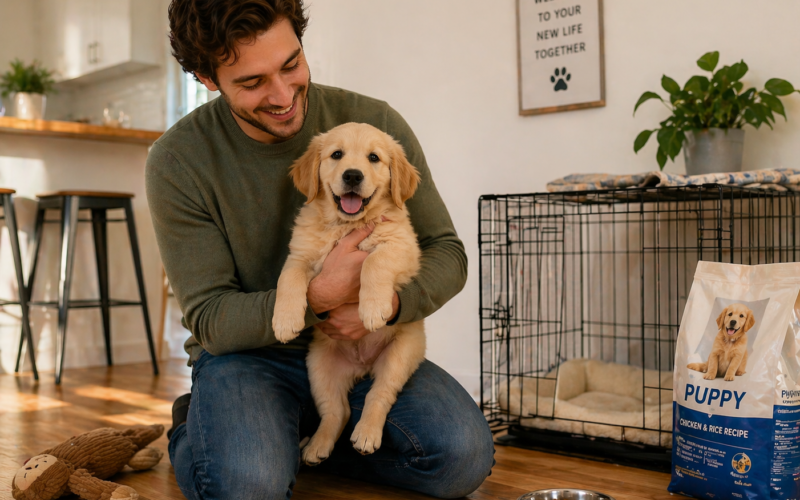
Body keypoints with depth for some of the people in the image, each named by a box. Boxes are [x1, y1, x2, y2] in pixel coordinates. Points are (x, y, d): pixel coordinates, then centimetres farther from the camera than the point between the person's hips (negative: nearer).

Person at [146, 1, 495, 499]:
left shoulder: (375, 123, -9)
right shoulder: (178, 161, -12)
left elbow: (446, 252, -2)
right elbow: (210, 318, -12)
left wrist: (390, 302, -26)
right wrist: (320, 297, -29)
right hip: (247, 353, -2)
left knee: (464, 456, -22)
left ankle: (319, 437, 7)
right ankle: (194, 434, 5)